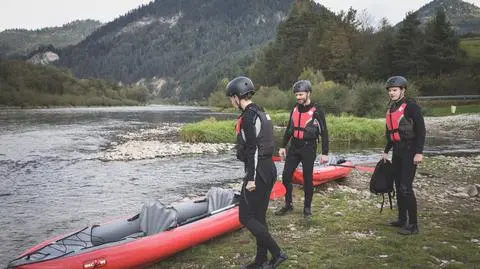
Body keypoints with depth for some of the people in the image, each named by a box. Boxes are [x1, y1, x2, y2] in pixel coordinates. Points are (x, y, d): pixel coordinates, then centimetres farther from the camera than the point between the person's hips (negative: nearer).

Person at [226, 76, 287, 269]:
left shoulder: (249, 116, -15)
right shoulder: (260, 113, 16)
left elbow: (253, 149, -20)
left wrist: (251, 178, -20)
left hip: (258, 172, -10)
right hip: (269, 168, 10)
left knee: (246, 217, -2)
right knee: (258, 217, 14)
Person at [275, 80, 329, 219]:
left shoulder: (316, 111, -9)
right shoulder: (295, 109, 8)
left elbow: (324, 133, -7)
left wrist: (325, 153, -10)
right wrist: (283, 146, 14)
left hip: (308, 149, -5)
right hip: (294, 147, 5)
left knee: (307, 179, 3)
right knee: (286, 176, 3)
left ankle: (307, 208, 17)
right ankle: (288, 205, 18)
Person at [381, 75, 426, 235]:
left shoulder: (411, 107, -12)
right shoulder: (391, 109, 14)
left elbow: (421, 130, -15)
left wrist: (419, 152, -20)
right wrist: (386, 151, 22)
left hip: (409, 151, -9)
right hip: (397, 151, 9)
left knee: (405, 187, -11)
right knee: (398, 186, 13)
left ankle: (413, 225, -3)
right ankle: (402, 219, 24)